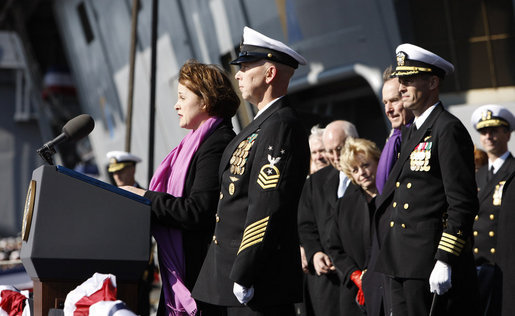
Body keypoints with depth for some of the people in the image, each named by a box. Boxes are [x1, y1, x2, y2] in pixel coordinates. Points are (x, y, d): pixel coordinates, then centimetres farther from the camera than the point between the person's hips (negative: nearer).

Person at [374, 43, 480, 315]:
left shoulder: (448, 129, -10)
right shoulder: (411, 132, 18)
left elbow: (463, 204, -16)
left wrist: (445, 262, -21)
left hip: (431, 266, -9)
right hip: (402, 266, 9)